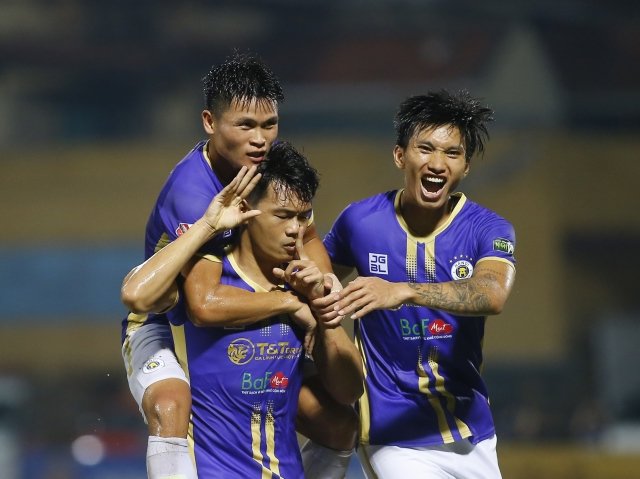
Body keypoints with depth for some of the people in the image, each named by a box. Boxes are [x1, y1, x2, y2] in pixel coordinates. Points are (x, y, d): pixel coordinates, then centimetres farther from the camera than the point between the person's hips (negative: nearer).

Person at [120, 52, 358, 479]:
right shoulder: (192, 193, -33)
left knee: (341, 426, 1)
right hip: (162, 327, -7)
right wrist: (293, 300, -33)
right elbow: (206, 302, -44)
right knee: (171, 409, -39)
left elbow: (309, 239, 8)